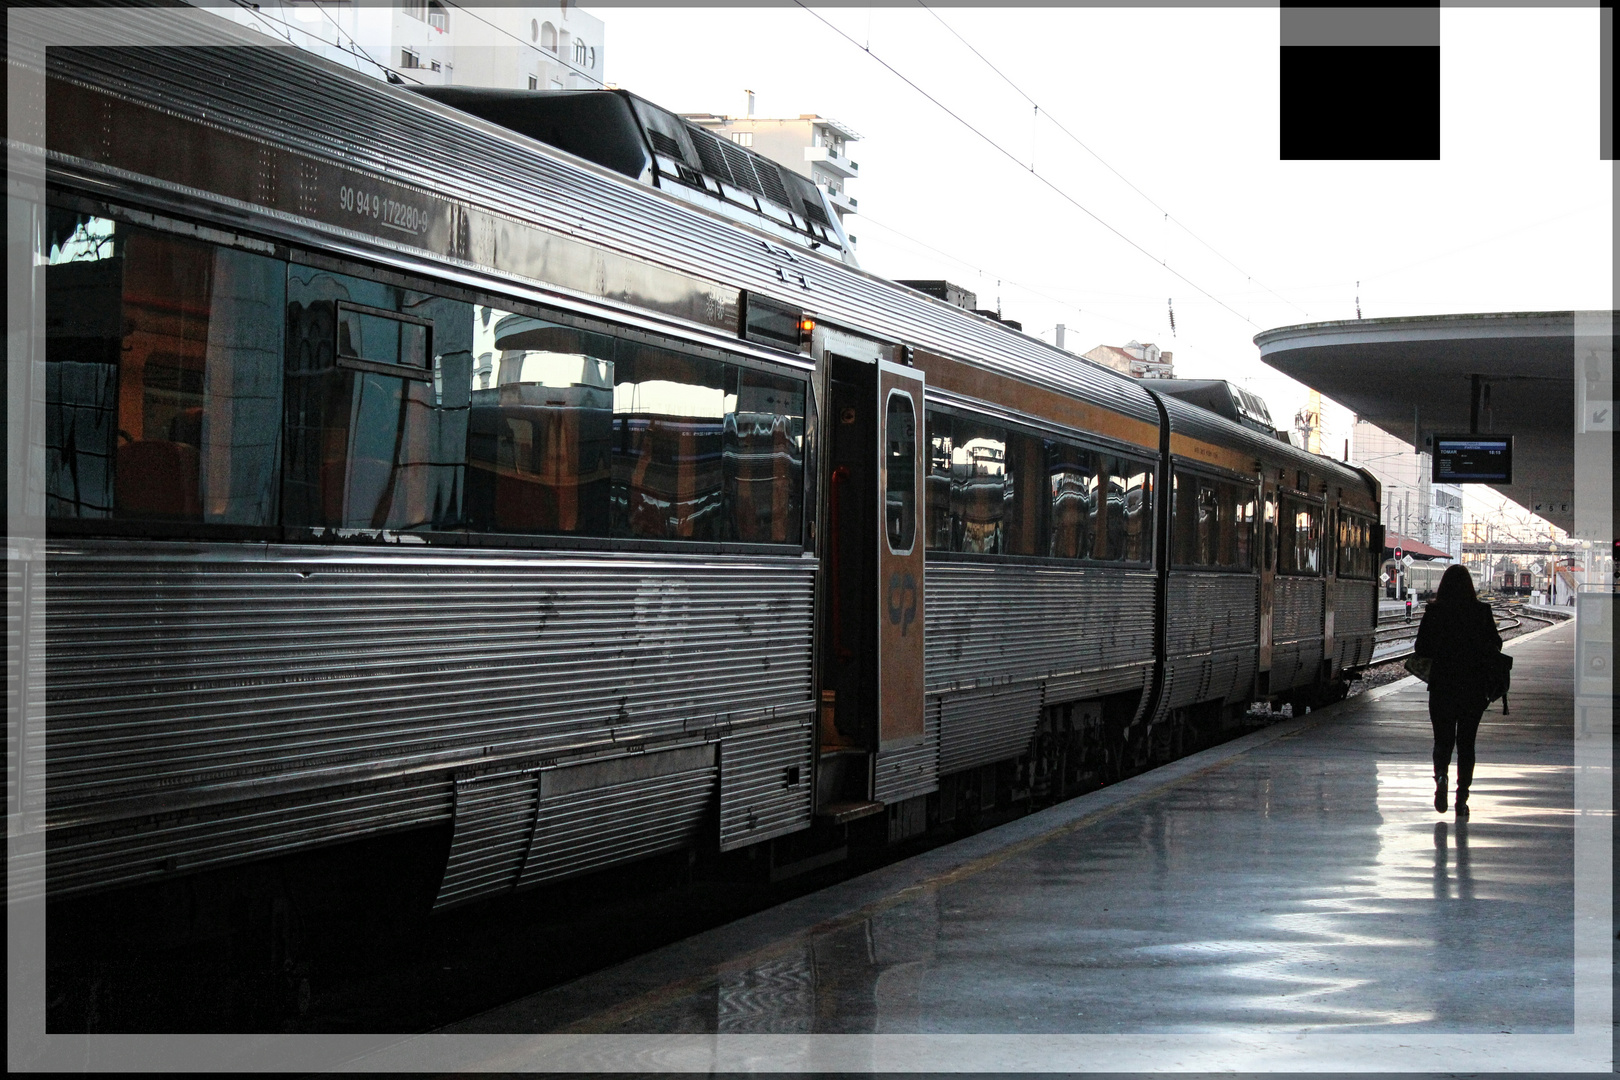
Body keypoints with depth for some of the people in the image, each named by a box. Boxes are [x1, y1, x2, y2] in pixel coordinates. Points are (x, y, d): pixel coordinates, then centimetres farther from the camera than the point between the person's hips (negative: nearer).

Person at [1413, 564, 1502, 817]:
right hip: (1474, 687, 1)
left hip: (1441, 685, 0)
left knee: (1443, 739, 11)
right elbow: (1495, 646, -3)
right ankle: (1462, 798, 6)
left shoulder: (1433, 612, -6)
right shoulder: (1482, 612, -4)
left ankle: (1441, 776, -19)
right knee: (1466, 742, 11)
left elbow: (1421, 649, -6)